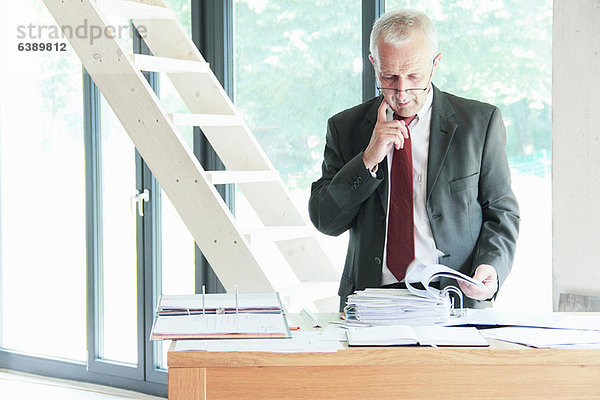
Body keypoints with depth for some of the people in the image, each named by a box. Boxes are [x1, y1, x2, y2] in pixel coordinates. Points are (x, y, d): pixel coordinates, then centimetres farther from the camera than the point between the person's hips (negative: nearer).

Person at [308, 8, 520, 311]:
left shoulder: (481, 122, 7)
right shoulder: (345, 127, 11)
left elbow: (501, 213, 12)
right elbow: (324, 221, 5)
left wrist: (491, 266, -8)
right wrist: (368, 160, -8)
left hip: (455, 300, 0)